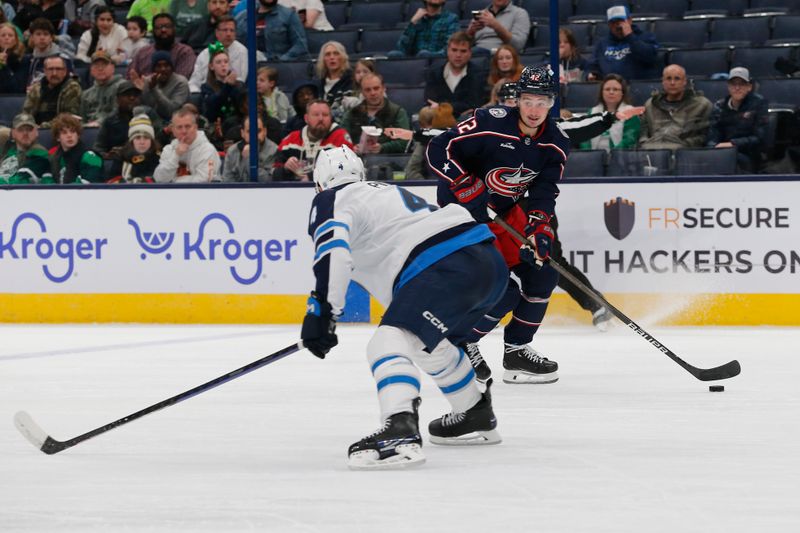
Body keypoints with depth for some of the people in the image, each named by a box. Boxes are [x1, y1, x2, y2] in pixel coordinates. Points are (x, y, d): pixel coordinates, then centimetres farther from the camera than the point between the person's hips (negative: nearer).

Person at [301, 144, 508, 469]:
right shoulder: (386, 191, 34)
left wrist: (321, 311, -19)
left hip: (446, 268, -9)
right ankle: (477, 418, 47)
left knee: (389, 343, -20)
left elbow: (333, 248, -14)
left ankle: (400, 433, -43)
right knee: (430, 344, 33)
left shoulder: (331, 201, 8)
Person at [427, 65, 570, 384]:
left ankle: (516, 350, 15)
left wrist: (538, 228, -23)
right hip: (461, 210, -7)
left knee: (543, 272, 1)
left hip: (504, 211, 7)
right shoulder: (491, 124, -24)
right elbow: (438, 150, -24)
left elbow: (544, 191, -7)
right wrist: (467, 188, -30)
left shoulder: (556, 144, -6)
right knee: (503, 291, -17)